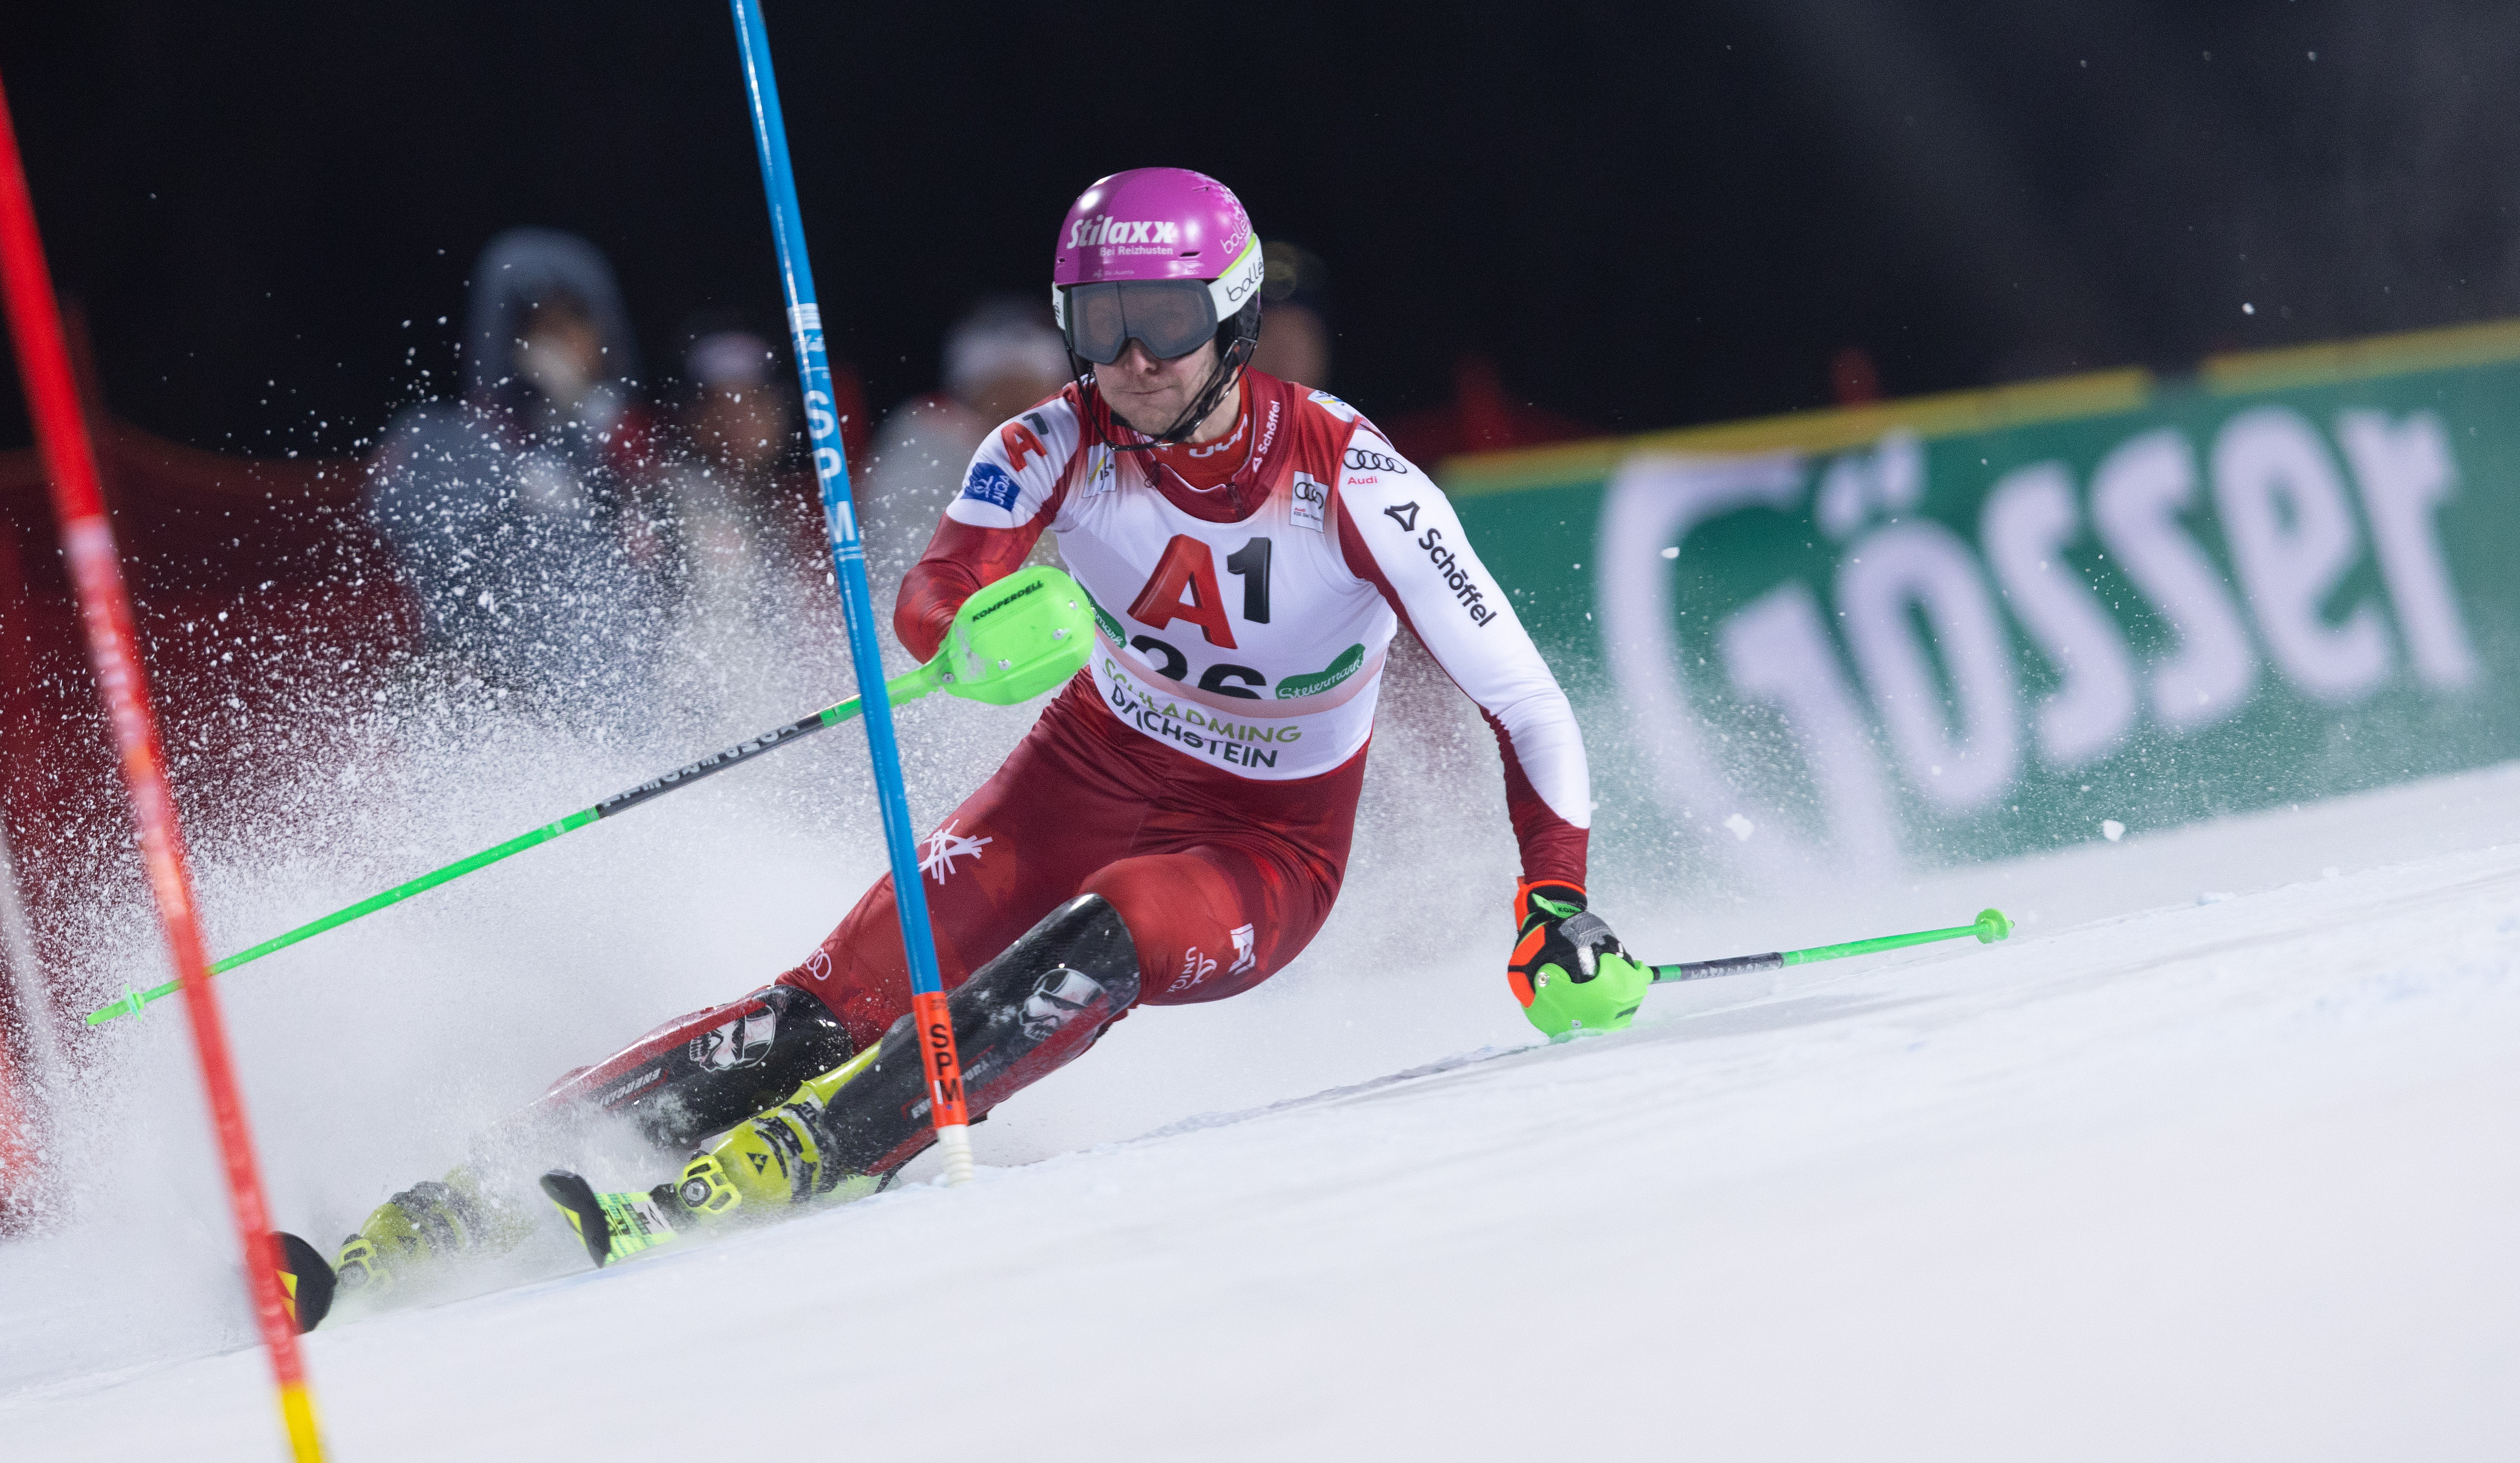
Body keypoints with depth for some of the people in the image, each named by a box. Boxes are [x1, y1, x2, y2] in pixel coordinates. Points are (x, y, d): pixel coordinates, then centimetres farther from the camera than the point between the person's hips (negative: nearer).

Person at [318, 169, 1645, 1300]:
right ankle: (458, 1198, -22)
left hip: (1267, 852, -2)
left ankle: (778, 1168, -43)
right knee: (847, 993, -17)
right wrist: (979, 624, -49)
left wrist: (1558, 907, -29)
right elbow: (927, 604, -25)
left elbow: (1524, 700, -18)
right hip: (1088, 779, 2)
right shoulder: (1060, 447, -15)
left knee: (1090, 949, -35)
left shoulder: (1350, 481, -23)